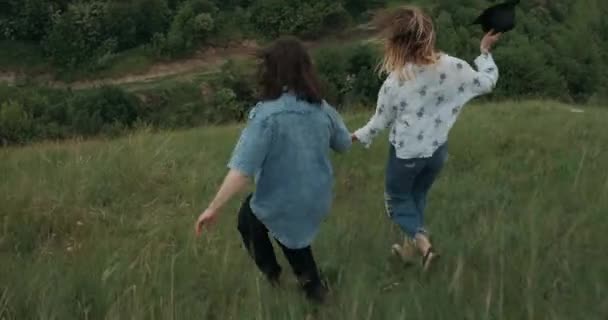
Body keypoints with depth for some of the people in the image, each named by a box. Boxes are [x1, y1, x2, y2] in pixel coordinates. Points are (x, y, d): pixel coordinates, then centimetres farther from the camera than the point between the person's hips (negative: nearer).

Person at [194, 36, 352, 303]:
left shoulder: (267, 114, -28)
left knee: (248, 219, 28)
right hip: (317, 198, 5)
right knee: (290, 228, 35)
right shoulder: (322, 108, -9)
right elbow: (344, 145, 9)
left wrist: (214, 207, -24)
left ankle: (271, 277, 36)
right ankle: (312, 284, 40)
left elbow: (242, 169, -32)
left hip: (281, 202, -5)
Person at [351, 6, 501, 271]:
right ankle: (410, 246, 40)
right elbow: (487, 82, -2)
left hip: (406, 153, -4)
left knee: (397, 199, 19)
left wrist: (358, 136, 10)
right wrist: (485, 51, 13)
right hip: (437, 150, 4)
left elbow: (381, 122, -8)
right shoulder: (453, 67, -16)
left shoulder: (395, 82, -23)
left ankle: (423, 243, 0)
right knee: (418, 196, 26)